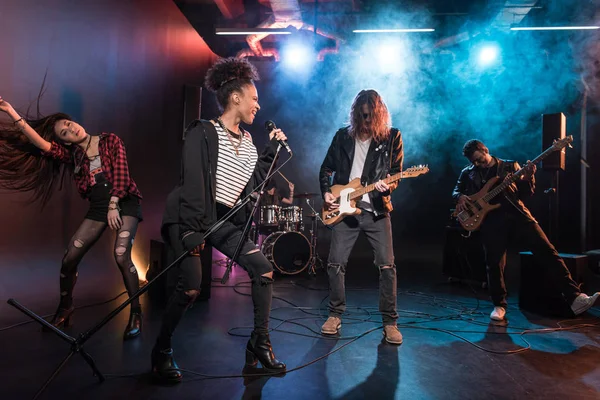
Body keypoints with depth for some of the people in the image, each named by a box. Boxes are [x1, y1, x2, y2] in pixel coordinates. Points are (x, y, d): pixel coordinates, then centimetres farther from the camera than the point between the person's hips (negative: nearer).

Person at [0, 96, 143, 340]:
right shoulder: (72, 155, 11)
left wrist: (113, 206, -14)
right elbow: (41, 144, -3)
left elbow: (120, 172, -7)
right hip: (97, 208, 4)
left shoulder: (110, 141, 3)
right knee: (69, 259, -4)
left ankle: (135, 313, -11)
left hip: (124, 203, -4)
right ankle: (65, 307, 21)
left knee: (121, 256, -23)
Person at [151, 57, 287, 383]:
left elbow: (254, 179, 12)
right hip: (191, 218, -7)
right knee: (191, 287, -15)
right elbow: (193, 182, -18)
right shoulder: (203, 132, -11)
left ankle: (259, 344, 12)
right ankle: (161, 352, 11)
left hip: (224, 220, 7)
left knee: (263, 270, -2)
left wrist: (272, 149, 6)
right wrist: (192, 230, -24)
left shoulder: (246, 139, 12)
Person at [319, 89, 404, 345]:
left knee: (387, 266, -5)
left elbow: (397, 172, 0)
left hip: (377, 210, -1)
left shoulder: (392, 136, 2)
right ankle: (335, 315, 18)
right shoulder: (343, 136, 7)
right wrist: (326, 192, -2)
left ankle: (389, 322, 9)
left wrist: (388, 185, -21)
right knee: (336, 263, 0)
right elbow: (326, 168, 13)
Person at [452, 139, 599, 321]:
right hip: (491, 219, 0)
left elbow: (525, 194, 10)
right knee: (494, 264, -1)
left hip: (516, 214, 0)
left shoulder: (510, 166, 12)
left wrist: (528, 177, -10)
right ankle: (499, 305, 16)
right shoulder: (468, 173, 13)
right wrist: (460, 197, -2)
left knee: (547, 251, -10)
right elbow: (456, 190, 21)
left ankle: (574, 297, -9)